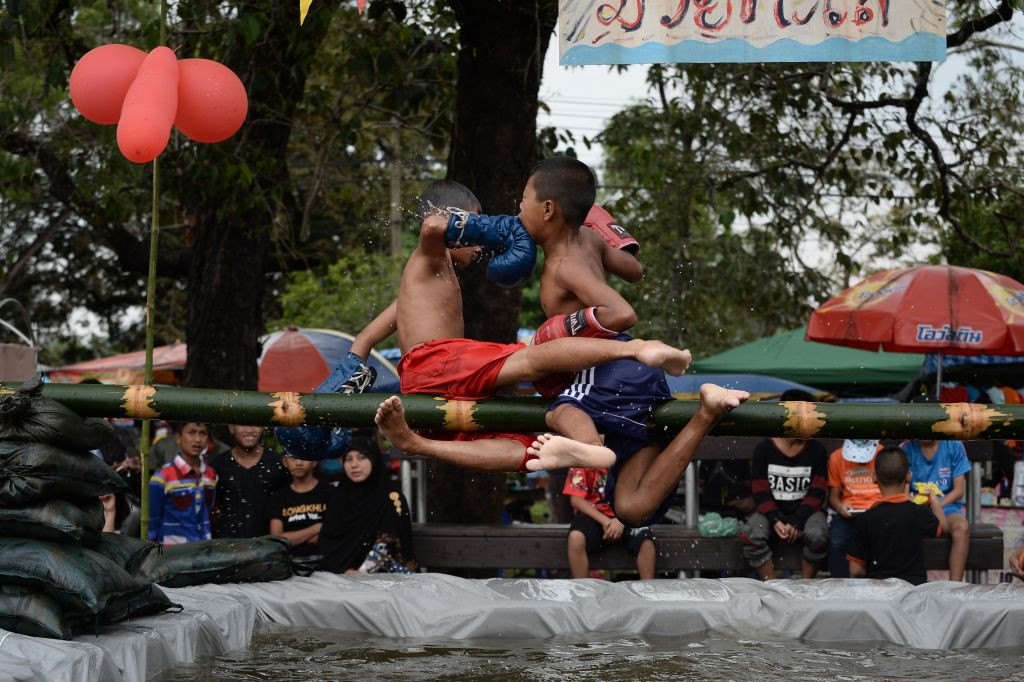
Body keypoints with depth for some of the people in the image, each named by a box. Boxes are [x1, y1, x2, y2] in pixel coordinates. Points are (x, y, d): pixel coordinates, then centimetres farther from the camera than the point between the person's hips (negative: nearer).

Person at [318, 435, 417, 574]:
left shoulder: (392, 499, 0)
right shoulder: (339, 498, 13)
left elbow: (386, 544, -8)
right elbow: (327, 541, 6)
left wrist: (361, 573, -18)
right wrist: (346, 571, -9)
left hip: (381, 575, -3)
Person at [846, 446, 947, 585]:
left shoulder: (865, 519, -7)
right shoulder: (918, 514, -4)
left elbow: (855, 570, -4)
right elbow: (942, 526, 21)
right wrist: (934, 500, 38)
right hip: (915, 584, 1)